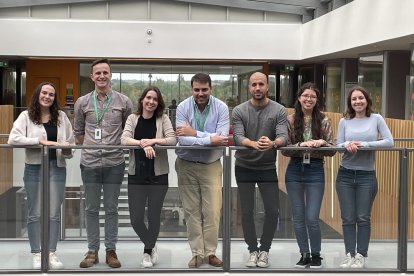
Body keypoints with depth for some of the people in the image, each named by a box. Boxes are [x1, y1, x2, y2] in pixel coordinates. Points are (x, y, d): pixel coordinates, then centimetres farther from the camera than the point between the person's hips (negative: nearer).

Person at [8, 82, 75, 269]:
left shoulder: (61, 116, 8)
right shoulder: (26, 116, 0)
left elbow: (70, 142, 12)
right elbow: (13, 138, -13)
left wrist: (67, 149, -12)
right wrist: (39, 140, -21)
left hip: (57, 167, 2)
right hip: (34, 168, -2)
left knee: (54, 213, 6)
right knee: (35, 213, 5)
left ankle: (51, 253, 14)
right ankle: (36, 254, 13)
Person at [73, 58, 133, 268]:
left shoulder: (124, 101, 1)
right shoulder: (82, 102, 4)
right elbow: (78, 132, 13)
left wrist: (119, 146, 6)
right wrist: (90, 148, 10)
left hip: (114, 163, -1)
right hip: (90, 163, 1)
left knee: (111, 209, 7)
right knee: (91, 209, 8)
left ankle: (111, 250, 15)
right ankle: (92, 250, 16)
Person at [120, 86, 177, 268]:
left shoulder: (163, 119, 2)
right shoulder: (133, 118, 4)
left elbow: (173, 140, -10)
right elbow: (124, 139, -10)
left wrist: (152, 141, -24)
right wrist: (143, 144, -26)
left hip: (158, 175, -1)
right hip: (136, 175, 1)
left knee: (154, 217, 5)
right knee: (136, 219, 0)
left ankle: (148, 251, 28)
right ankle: (151, 247, 29)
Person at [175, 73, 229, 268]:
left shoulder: (221, 108, -10)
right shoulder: (183, 107, -10)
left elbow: (222, 138, -21)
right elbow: (182, 139, -21)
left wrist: (195, 133, -22)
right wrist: (209, 139, -27)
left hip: (211, 164, 0)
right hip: (187, 164, 0)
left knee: (212, 211, 0)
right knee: (192, 210, 5)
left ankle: (210, 252, 13)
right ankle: (197, 253, 13)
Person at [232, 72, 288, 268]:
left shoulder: (279, 110, -7)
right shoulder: (239, 111, -7)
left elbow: (283, 137, -19)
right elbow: (237, 137, -19)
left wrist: (272, 144, -43)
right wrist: (254, 144, -41)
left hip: (268, 168, 0)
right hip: (244, 168, 0)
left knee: (272, 211, -1)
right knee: (247, 211, 5)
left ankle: (264, 249, 17)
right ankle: (252, 250, 20)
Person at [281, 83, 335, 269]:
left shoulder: (323, 121, 1)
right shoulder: (290, 120, 0)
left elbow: (332, 150, 2)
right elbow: (284, 149, -3)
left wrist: (322, 142, -18)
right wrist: (301, 145, -19)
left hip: (315, 171, -1)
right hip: (294, 171, 1)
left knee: (312, 218, -4)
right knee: (298, 217, 8)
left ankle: (316, 255, 16)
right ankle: (304, 254, 22)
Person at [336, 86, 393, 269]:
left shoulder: (376, 119, 0)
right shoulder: (344, 121, 4)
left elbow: (389, 142, -8)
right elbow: (338, 145, 3)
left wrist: (364, 144, -17)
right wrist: (347, 144, -20)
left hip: (367, 176, -1)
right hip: (345, 175, 1)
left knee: (363, 218, 1)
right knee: (348, 218, 4)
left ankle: (361, 256, 10)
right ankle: (350, 255, 12)